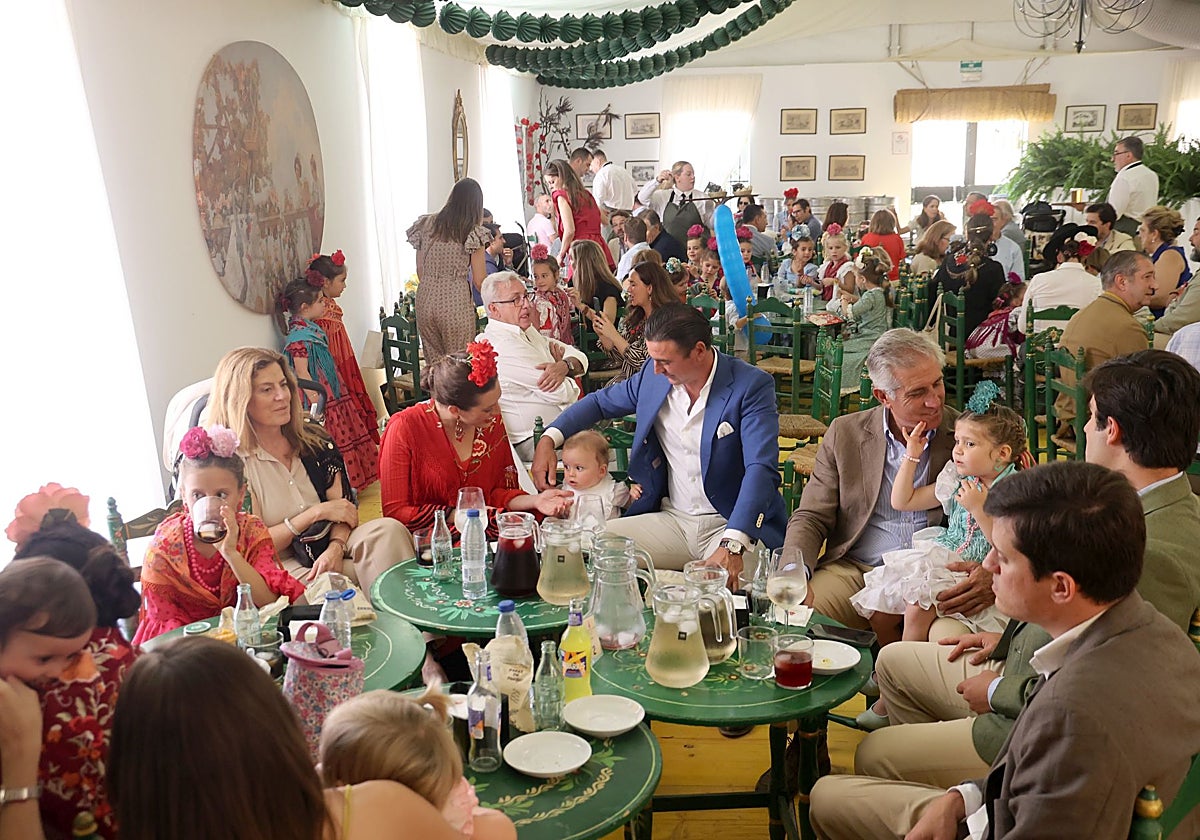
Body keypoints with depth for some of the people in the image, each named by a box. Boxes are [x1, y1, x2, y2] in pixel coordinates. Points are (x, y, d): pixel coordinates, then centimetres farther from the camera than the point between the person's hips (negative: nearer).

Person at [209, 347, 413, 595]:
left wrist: (335, 547, -19)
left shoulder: (314, 441, 10)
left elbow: (343, 506, 3)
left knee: (387, 531, -25)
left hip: (327, 549, 5)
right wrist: (318, 512, -9)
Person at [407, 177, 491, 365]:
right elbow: (479, 281, -4)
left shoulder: (425, 225, 9)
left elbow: (420, 272, 13)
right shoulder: (473, 233, -5)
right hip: (456, 302, -5)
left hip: (425, 299, 5)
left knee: (433, 365, 13)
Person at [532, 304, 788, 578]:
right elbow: (601, 401, 19)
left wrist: (732, 545, -37)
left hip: (734, 525, -4)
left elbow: (761, 469, -24)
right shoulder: (654, 375, 2)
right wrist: (549, 439, 3)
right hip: (671, 521, 5)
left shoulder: (752, 386, -13)